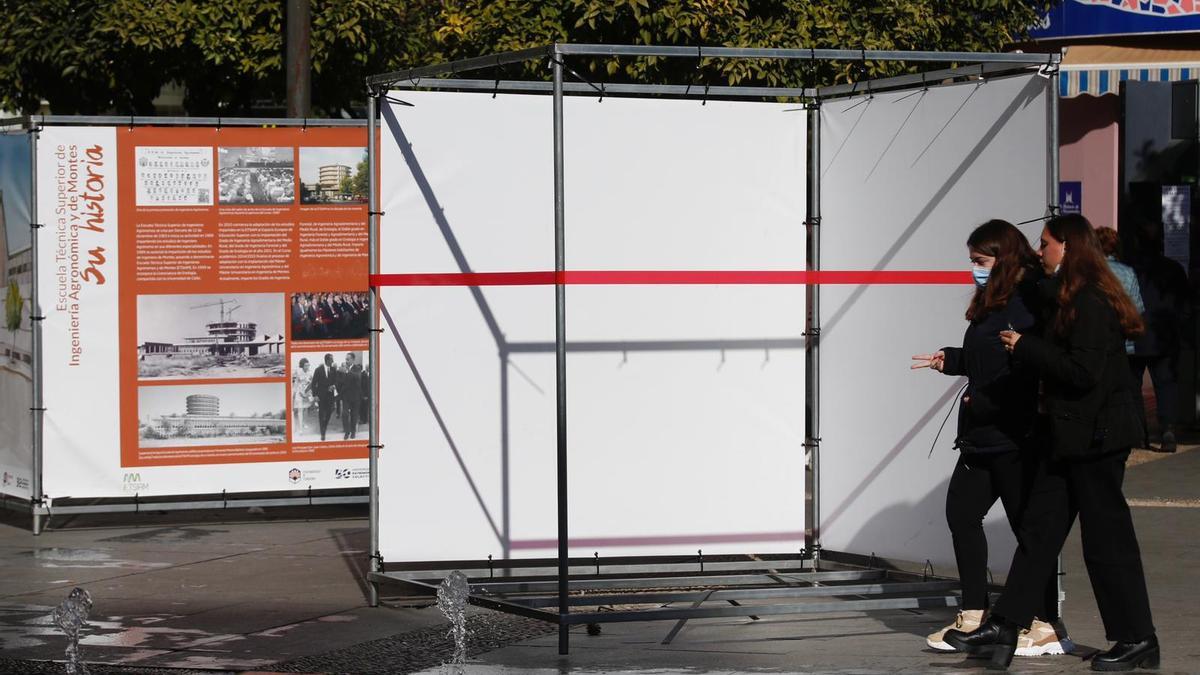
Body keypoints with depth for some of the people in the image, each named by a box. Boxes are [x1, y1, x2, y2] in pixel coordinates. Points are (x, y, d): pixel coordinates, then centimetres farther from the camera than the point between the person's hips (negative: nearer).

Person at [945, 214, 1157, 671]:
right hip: (1070, 436, 10)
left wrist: (1025, 348, -16)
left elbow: (1083, 372, -24)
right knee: (1038, 530, 9)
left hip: (1095, 436, -10)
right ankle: (1005, 627, 11)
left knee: (1106, 538, -3)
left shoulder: (1091, 303, -17)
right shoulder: (1070, 299, 14)